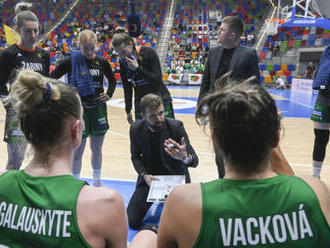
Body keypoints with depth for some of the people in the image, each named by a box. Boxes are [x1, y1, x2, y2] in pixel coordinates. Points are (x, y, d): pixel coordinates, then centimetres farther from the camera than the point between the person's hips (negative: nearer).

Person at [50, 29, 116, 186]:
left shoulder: (102, 62, 2)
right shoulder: (71, 61, -8)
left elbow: (112, 80, 18)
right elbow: (51, 78, -3)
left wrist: (109, 95, 3)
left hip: (98, 109, 3)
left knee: (97, 149, 14)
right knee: (78, 150, 6)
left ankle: (97, 181, 31)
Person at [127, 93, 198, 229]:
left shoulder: (176, 126, -19)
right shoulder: (136, 129, -9)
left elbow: (194, 161, -19)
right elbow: (135, 157, 6)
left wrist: (185, 157, -45)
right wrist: (144, 175, -15)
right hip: (150, 177, 3)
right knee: (132, 222, -5)